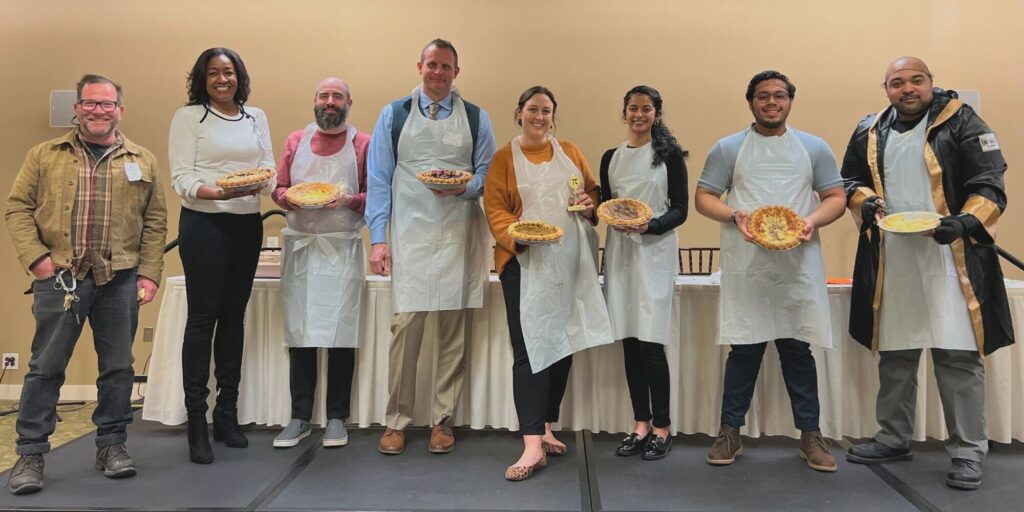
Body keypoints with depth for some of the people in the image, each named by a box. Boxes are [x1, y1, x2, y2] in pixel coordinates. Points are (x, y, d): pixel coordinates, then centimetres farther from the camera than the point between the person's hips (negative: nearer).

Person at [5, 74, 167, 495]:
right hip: (59, 276, -1)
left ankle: (112, 445, 21)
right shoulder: (45, 155, 9)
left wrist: (149, 273, -1)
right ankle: (30, 453, 14)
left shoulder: (143, 161, 10)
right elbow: (18, 208, 6)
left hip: (120, 280, 1)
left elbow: (155, 222, 7)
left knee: (118, 366, 8)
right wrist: (35, 256, -7)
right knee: (46, 366, 3)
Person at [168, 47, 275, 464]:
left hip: (247, 224, 5)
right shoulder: (189, 116, 0)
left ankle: (227, 414, 20)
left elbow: (269, 166, 9)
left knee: (234, 317, 10)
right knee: (202, 318, -5)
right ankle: (196, 423, 2)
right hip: (204, 224, -4)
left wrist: (266, 180, -15)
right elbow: (181, 177, -8)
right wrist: (217, 192, -26)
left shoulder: (256, 117, 14)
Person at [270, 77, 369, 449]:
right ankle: (300, 417, 13)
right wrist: (290, 198, -8)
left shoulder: (362, 144, 4)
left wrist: (350, 200, -16)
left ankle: (336, 418, 10)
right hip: (300, 247, 2)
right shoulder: (295, 141, 13)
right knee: (299, 333, 3)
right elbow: (279, 187, 13)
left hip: (343, 249, -2)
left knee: (340, 332, -1)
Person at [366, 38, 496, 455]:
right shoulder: (394, 115, 9)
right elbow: (378, 179, 5)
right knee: (406, 323, -6)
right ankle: (396, 421, 7)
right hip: (410, 233, -1)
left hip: (459, 234, 1)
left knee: (454, 325, 2)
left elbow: (487, 174, 10)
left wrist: (464, 187, -13)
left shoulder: (476, 119, 10)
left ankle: (443, 420, 13)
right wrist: (377, 238, -3)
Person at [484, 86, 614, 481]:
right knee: (530, 349, -9)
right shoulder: (504, 158, 3)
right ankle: (533, 445, -7)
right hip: (525, 263, -4)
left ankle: (546, 427, 24)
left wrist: (589, 205, -5)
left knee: (563, 345, 9)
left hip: (570, 262, 4)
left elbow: (593, 192, 18)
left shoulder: (570, 152, 13)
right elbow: (495, 209, -3)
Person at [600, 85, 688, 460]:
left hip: (656, 251, -4)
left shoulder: (670, 155, 2)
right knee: (629, 341, 5)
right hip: (619, 251, 4)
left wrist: (649, 226, -20)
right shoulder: (611, 157, 14)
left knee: (651, 341, -7)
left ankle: (662, 428, 6)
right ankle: (641, 424, 15)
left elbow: (680, 210, -3)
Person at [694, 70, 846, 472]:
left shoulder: (814, 148, 11)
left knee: (798, 349, 5)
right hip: (745, 268, -1)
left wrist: (814, 220, -11)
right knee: (743, 349, 3)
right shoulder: (728, 148, 8)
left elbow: (836, 197, 10)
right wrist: (734, 216, -13)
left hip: (798, 267, 1)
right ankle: (730, 432, 14)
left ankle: (810, 435, 15)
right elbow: (703, 197, 6)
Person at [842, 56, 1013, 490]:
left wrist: (965, 222, -24)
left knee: (958, 354, -5)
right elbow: (849, 179, 20)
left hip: (949, 257, -4)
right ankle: (893, 438, 27)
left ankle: (968, 452, 7)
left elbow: (990, 185, -7)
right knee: (894, 354, 12)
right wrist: (864, 200, -2)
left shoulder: (961, 122, -3)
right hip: (890, 261, 4)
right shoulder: (870, 132, 10)